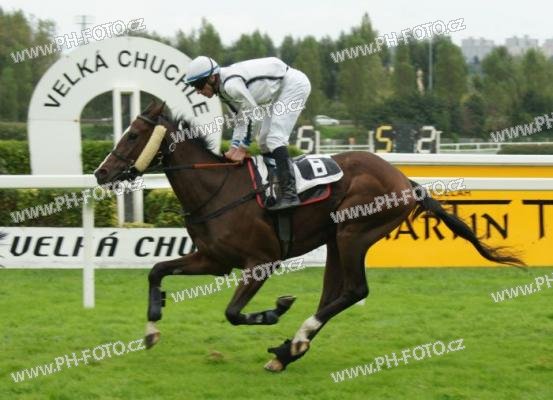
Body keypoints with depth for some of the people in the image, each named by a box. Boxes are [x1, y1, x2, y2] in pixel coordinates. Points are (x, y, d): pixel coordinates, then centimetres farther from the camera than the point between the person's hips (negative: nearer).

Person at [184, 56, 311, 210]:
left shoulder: (231, 85, -30)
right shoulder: (223, 90, 1)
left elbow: (254, 115, -24)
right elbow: (240, 119, 7)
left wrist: (242, 148, -17)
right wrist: (233, 148, -2)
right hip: (279, 90, 10)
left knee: (275, 138, -19)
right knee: (265, 141, 11)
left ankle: (289, 194, -25)